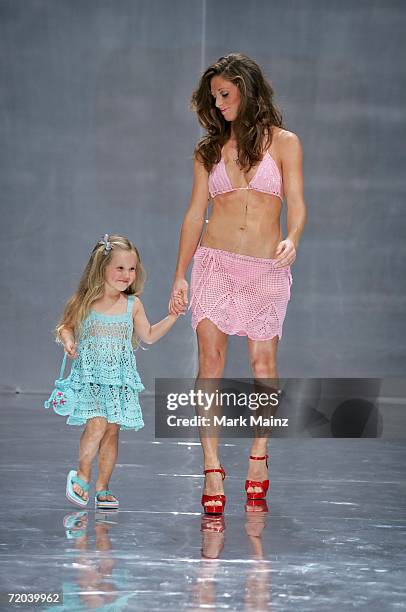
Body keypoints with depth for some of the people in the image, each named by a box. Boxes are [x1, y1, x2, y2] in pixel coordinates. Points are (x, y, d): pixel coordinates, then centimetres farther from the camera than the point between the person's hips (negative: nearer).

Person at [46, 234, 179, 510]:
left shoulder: (133, 305, 5)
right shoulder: (85, 302, -4)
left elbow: (148, 336, 16)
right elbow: (66, 326, 9)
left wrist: (173, 316, 9)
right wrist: (68, 340, -12)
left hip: (120, 378, 3)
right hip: (90, 375, -3)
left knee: (113, 429, 1)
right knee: (97, 423, -19)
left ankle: (102, 487, 12)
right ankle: (82, 474, 2)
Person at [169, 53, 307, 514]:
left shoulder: (283, 143, 4)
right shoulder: (209, 149, 11)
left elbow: (296, 206, -2)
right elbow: (195, 214, 12)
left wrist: (291, 240, -23)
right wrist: (180, 276, 9)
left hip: (267, 269, -1)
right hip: (215, 263, 1)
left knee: (263, 361, 1)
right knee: (210, 359, -9)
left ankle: (259, 456, 16)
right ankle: (212, 468, -11)